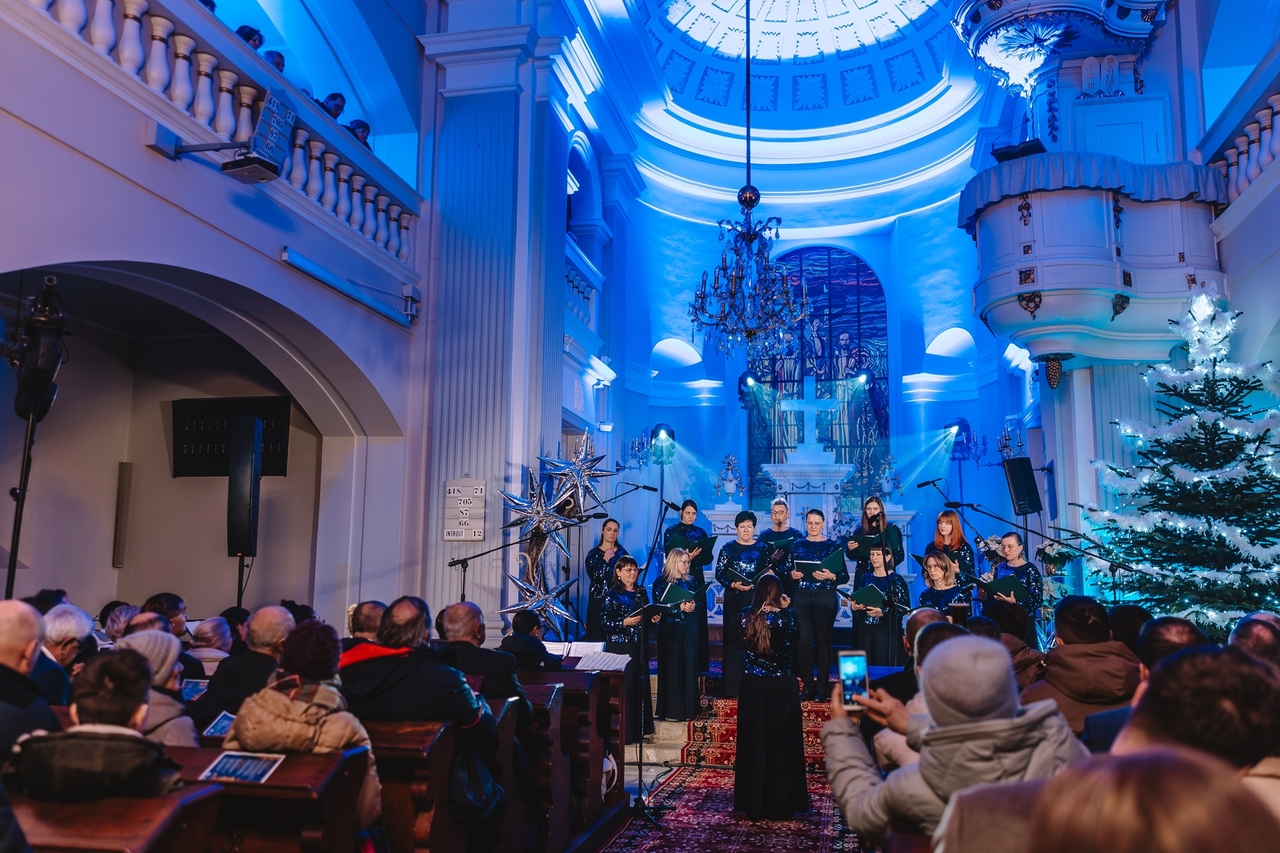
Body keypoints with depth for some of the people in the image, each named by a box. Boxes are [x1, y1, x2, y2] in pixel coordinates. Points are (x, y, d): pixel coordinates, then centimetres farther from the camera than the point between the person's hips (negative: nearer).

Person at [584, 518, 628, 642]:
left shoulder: (622, 552, 8)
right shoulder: (593, 553, 1)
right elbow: (593, 576, -13)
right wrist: (605, 560, -9)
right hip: (599, 600, -1)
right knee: (597, 634, -3)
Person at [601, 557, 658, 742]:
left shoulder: (641, 592, 11)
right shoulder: (613, 594, -7)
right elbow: (604, 621, -12)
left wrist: (653, 619, -2)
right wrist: (624, 622, -24)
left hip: (639, 646, 6)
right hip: (620, 646, -6)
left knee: (640, 686, 7)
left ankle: (636, 731, 17)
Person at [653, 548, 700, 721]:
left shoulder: (691, 581, 10)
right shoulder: (661, 582, -3)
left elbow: (702, 602, 6)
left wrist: (694, 606, -15)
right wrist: (680, 608, -20)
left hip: (689, 630, 4)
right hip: (670, 630, -4)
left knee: (689, 666, 3)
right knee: (671, 667, -3)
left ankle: (689, 708, 12)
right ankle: (671, 710, 3)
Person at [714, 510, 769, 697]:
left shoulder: (762, 547, 6)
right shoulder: (729, 547, 2)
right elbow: (719, 573, -1)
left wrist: (757, 585, -12)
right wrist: (734, 585, -16)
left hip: (756, 598, 1)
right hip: (734, 598, -1)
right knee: (733, 639, -1)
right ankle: (732, 686, 4)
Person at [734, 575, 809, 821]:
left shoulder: (745, 616, -6)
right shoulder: (786, 616, -13)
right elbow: (796, 636, 6)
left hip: (752, 687, 2)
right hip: (781, 688, -2)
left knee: (753, 742, 11)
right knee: (781, 743, 8)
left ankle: (753, 804, 19)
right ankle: (781, 805, 15)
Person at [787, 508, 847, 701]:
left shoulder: (833, 546, 2)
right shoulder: (797, 545, 8)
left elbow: (845, 576, -2)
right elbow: (788, 571, 10)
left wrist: (830, 576, -20)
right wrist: (792, 575, -12)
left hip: (825, 598, -2)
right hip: (801, 597, 2)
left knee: (823, 642, 0)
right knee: (803, 641, -5)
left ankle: (822, 686, 9)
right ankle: (807, 684, 8)